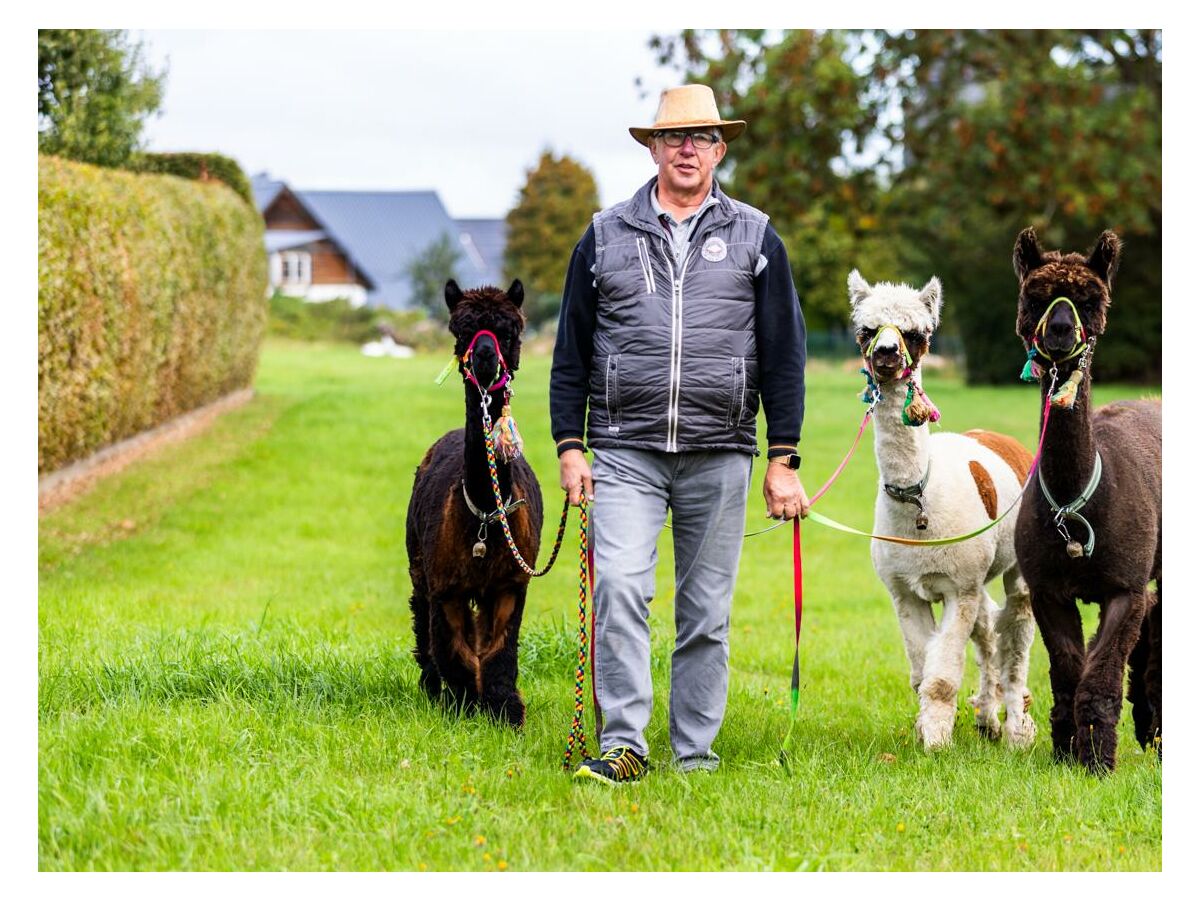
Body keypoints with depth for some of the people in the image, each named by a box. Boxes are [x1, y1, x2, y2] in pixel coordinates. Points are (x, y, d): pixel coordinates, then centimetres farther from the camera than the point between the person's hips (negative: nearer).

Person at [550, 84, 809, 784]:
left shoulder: (755, 239, 8)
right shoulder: (605, 237, 9)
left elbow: (784, 356, 8)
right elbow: (572, 351, 11)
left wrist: (784, 460, 2)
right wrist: (570, 445, 3)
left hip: (719, 456, 1)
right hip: (625, 453, 0)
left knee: (707, 612, 4)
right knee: (619, 586, -16)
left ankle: (695, 752, 12)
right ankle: (624, 743, -13)